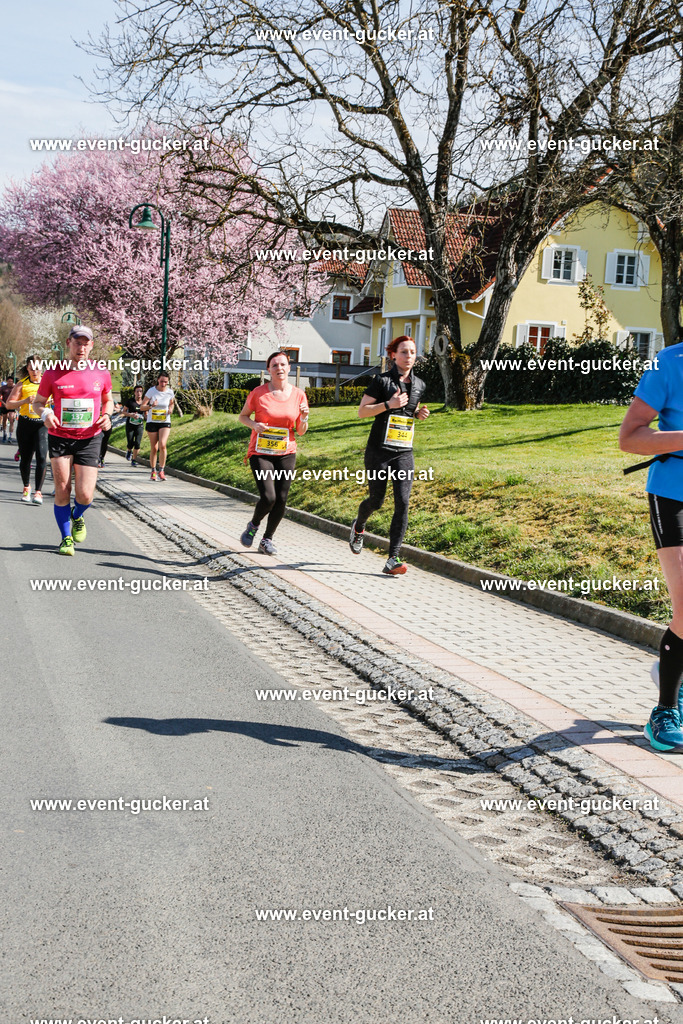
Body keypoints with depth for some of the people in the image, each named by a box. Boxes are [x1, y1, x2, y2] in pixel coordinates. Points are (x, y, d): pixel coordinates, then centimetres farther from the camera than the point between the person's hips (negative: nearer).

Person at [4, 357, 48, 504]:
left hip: (43, 423, -2)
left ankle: (38, 492, -16)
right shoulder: (22, 384, 5)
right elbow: (9, 404, 1)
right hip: (25, 424, 2)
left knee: (41, 456, -17)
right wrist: (25, 401, -15)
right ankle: (26, 487, 33)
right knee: (25, 458, 8)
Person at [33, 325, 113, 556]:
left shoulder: (101, 373, 1)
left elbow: (108, 400, 18)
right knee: (62, 491, -2)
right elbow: (38, 402, 8)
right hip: (59, 438, -1)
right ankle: (66, 538, 16)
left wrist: (107, 415, -3)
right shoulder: (53, 373, -3)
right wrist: (45, 414, -14)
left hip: (89, 440, 1)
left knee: (85, 495, -6)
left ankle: (77, 517, 29)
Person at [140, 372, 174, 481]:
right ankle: (153, 471, 20)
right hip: (152, 422, 0)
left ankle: (161, 470, -10)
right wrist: (151, 405, -26)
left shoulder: (170, 392, -2)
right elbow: (141, 407, -7)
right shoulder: (151, 391, -8)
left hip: (165, 422, 0)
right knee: (154, 448, 4)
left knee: (162, 445, -20)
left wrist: (171, 409, -3)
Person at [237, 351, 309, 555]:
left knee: (281, 500, 0)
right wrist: (253, 424, -13)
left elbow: (301, 432, 8)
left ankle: (267, 540, 19)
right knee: (268, 497, -15)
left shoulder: (298, 395, 2)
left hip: (286, 454, 3)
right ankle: (253, 525, 17)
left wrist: (304, 418, -13)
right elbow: (242, 416, 8)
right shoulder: (258, 393, -5)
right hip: (260, 453, -3)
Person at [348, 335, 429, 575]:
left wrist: (420, 414, 5)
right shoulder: (382, 381, -5)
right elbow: (362, 411, -5)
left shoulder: (419, 385, 10)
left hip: (404, 453, 3)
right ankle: (358, 527, 42)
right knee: (376, 501, 6)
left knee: (402, 503, -11)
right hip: (379, 450, -3)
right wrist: (389, 404, -18)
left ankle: (393, 560, -10)